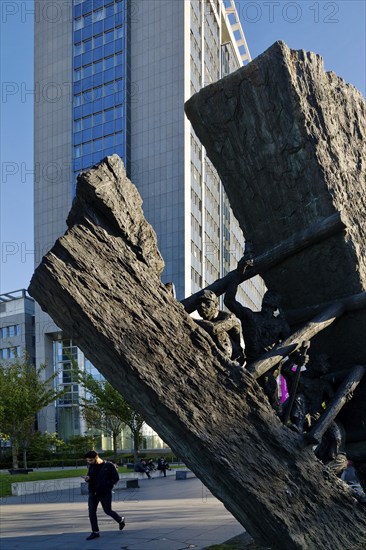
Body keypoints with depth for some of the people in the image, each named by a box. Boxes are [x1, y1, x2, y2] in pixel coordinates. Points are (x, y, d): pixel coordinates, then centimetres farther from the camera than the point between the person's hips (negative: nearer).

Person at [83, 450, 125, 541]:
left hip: (105, 492, -5)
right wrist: (87, 479, -9)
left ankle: (121, 520, 29)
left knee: (108, 511, 0)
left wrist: (105, 485, -18)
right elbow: (90, 478, 16)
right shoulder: (91, 466, 7)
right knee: (91, 512, -4)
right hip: (93, 492, 5)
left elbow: (116, 478, -7)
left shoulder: (109, 465, -9)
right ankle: (95, 532, 5)